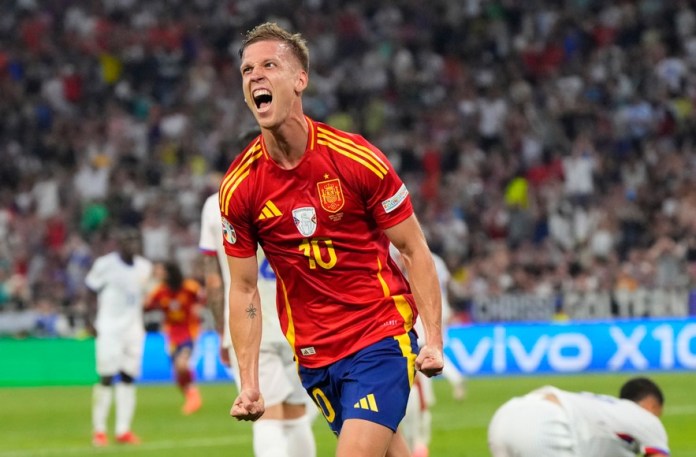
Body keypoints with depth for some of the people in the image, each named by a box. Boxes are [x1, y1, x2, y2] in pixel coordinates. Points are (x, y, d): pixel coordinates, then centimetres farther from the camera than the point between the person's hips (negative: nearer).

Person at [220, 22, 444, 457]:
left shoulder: (357, 159, -12)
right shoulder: (239, 188, -4)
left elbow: (414, 249, -4)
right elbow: (244, 289, 4)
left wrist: (434, 338, -12)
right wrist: (249, 382, -2)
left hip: (381, 337, -3)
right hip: (313, 353, 3)